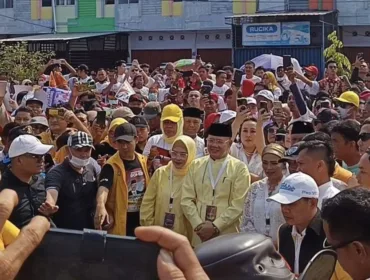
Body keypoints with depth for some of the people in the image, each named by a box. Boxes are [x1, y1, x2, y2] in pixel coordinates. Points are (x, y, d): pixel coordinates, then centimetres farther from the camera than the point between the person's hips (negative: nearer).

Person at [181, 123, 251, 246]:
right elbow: (186, 199, 5)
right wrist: (198, 225, -8)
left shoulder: (239, 168, -1)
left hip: (228, 236, -2)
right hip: (199, 235, 3)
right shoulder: (195, 165, 9)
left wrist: (216, 226, -13)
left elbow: (239, 204, -7)